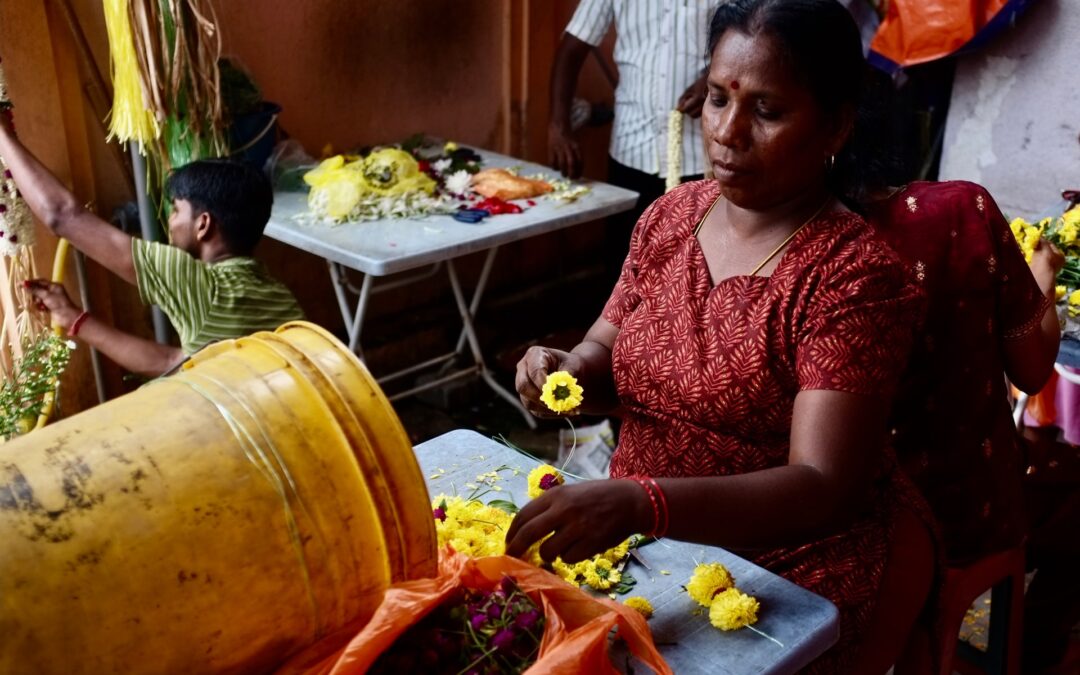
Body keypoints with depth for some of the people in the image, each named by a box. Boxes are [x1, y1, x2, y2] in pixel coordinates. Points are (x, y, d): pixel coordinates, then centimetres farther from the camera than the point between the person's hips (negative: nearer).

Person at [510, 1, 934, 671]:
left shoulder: (853, 272, -18)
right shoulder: (670, 215, 2)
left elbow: (822, 489, -25)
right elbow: (607, 353, 12)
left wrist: (639, 503, -39)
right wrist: (568, 369, -13)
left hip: (800, 558, -5)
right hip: (648, 526, 5)